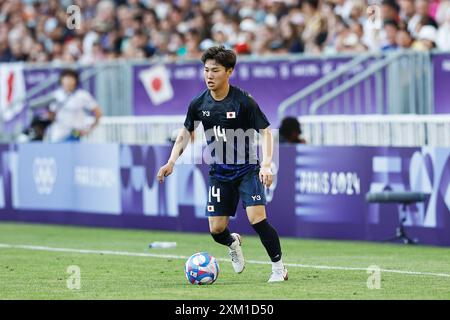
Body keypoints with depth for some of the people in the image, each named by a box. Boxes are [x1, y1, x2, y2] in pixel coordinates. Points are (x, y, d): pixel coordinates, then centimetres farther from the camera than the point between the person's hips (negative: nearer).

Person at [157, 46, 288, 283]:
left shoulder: (244, 101, -15)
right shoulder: (198, 104, -3)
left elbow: (266, 132, -12)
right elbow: (185, 133, 13)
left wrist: (266, 165, -25)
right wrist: (171, 162, 1)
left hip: (247, 169, -4)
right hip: (219, 172, 4)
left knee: (257, 218, -20)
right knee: (216, 229, -1)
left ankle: (279, 267, -3)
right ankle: (233, 243, 37)